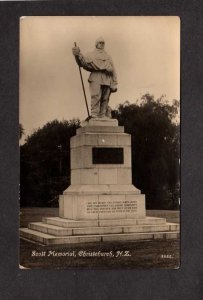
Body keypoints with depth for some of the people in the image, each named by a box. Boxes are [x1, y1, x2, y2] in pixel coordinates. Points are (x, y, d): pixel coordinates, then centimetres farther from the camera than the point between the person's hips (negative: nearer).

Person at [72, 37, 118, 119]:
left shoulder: (108, 57, 29)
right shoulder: (92, 55, 19)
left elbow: (113, 71, 21)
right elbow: (83, 61, -1)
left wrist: (114, 84, 8)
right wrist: (78, 55, -23)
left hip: (107, 79, 4)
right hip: (96, 76, -3)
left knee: (105, 99, -3)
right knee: (96, 97, -16)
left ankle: (103, 116, -3)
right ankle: (94, 115, -21)